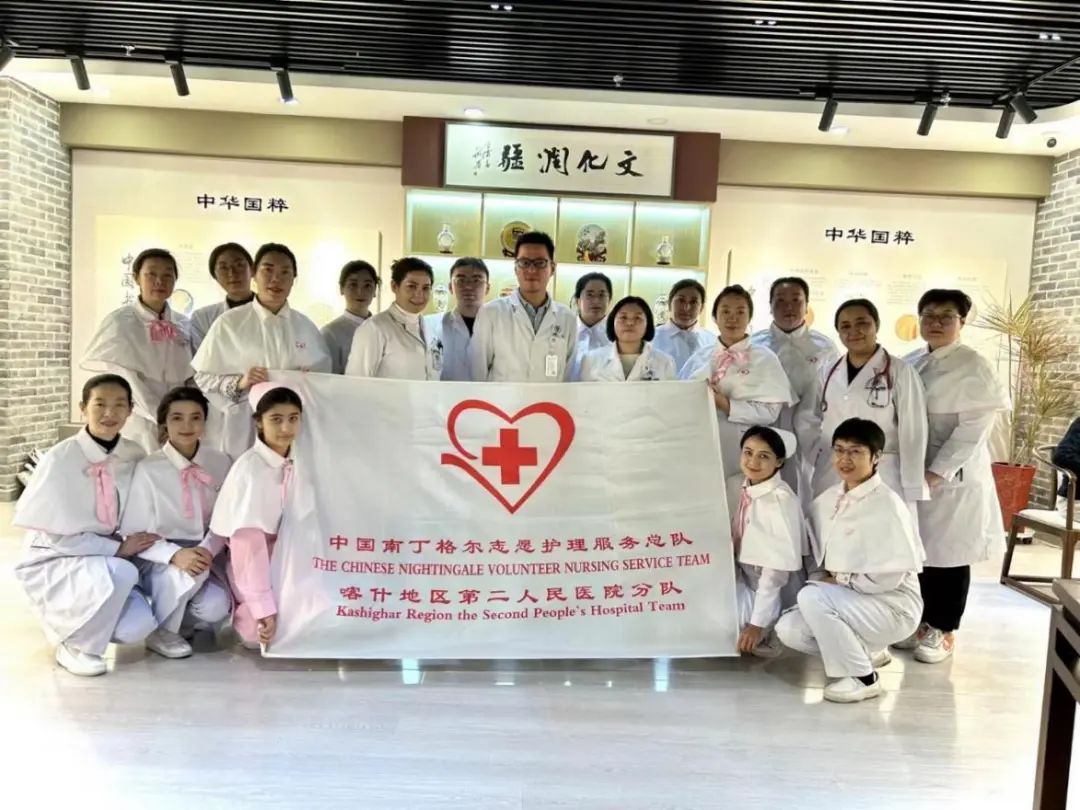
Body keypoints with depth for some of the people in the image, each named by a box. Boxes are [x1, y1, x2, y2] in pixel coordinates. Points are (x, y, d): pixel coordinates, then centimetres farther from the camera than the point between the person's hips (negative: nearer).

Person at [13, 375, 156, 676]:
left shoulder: (135, 456, -5)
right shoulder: (60, 459, -17)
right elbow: (56, 535, -17)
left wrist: (136, 543, -15)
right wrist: (117, 549, -22)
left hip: (104, 561, 4)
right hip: (55, 564, -4)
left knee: (137, 627, -20)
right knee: (120, 573, -35)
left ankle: (72, 622, 13)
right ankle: (75, 644, -7)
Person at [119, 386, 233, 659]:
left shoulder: (220, 463, -4)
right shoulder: (148, 469, -14)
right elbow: (132, 535, -13)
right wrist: (175, 554, -29)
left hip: (204, 556, 3)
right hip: (158, 562, -3)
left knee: (216, 607, -26)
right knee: (192, 570, -36)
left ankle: (185, 620, 12)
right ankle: (161, 630, -6)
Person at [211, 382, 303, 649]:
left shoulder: (294, 463, -2)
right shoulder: (250, 469, -22)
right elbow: (248, 542, -25)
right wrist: (264, 606, -27)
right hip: (250, 568, -7)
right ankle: (244, 615, 8)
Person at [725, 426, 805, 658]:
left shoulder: (782, 500, -23)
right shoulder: (735, 485, -4)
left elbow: (778, 569, -22)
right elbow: (730, 536, 9)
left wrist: (758, 623, -21)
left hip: (775, 592, -7)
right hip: (743, 576, 7)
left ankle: (764, 631, 3)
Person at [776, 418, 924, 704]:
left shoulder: (888, 505, -20)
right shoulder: (826, 500, 3)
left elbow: (892, 575, -22)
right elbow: (817, 555, 11)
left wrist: (841, 580, -15)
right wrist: (824, 579, -7)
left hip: (893, 607, -7)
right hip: (848, 601, 8)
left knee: (811, 597, -28)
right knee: (788, 629, -8)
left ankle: (862, 677, -9)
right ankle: (867, 651, 15)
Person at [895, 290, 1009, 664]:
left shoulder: (973, 366, -8)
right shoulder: (911, 363, 9)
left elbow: (975, 426, -14)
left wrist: (938, 472, -19)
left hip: (953, 475, -5)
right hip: (911, 472, 5)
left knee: (948, 552, 4)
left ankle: (942, 629, 18)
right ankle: (921, 621, 24)